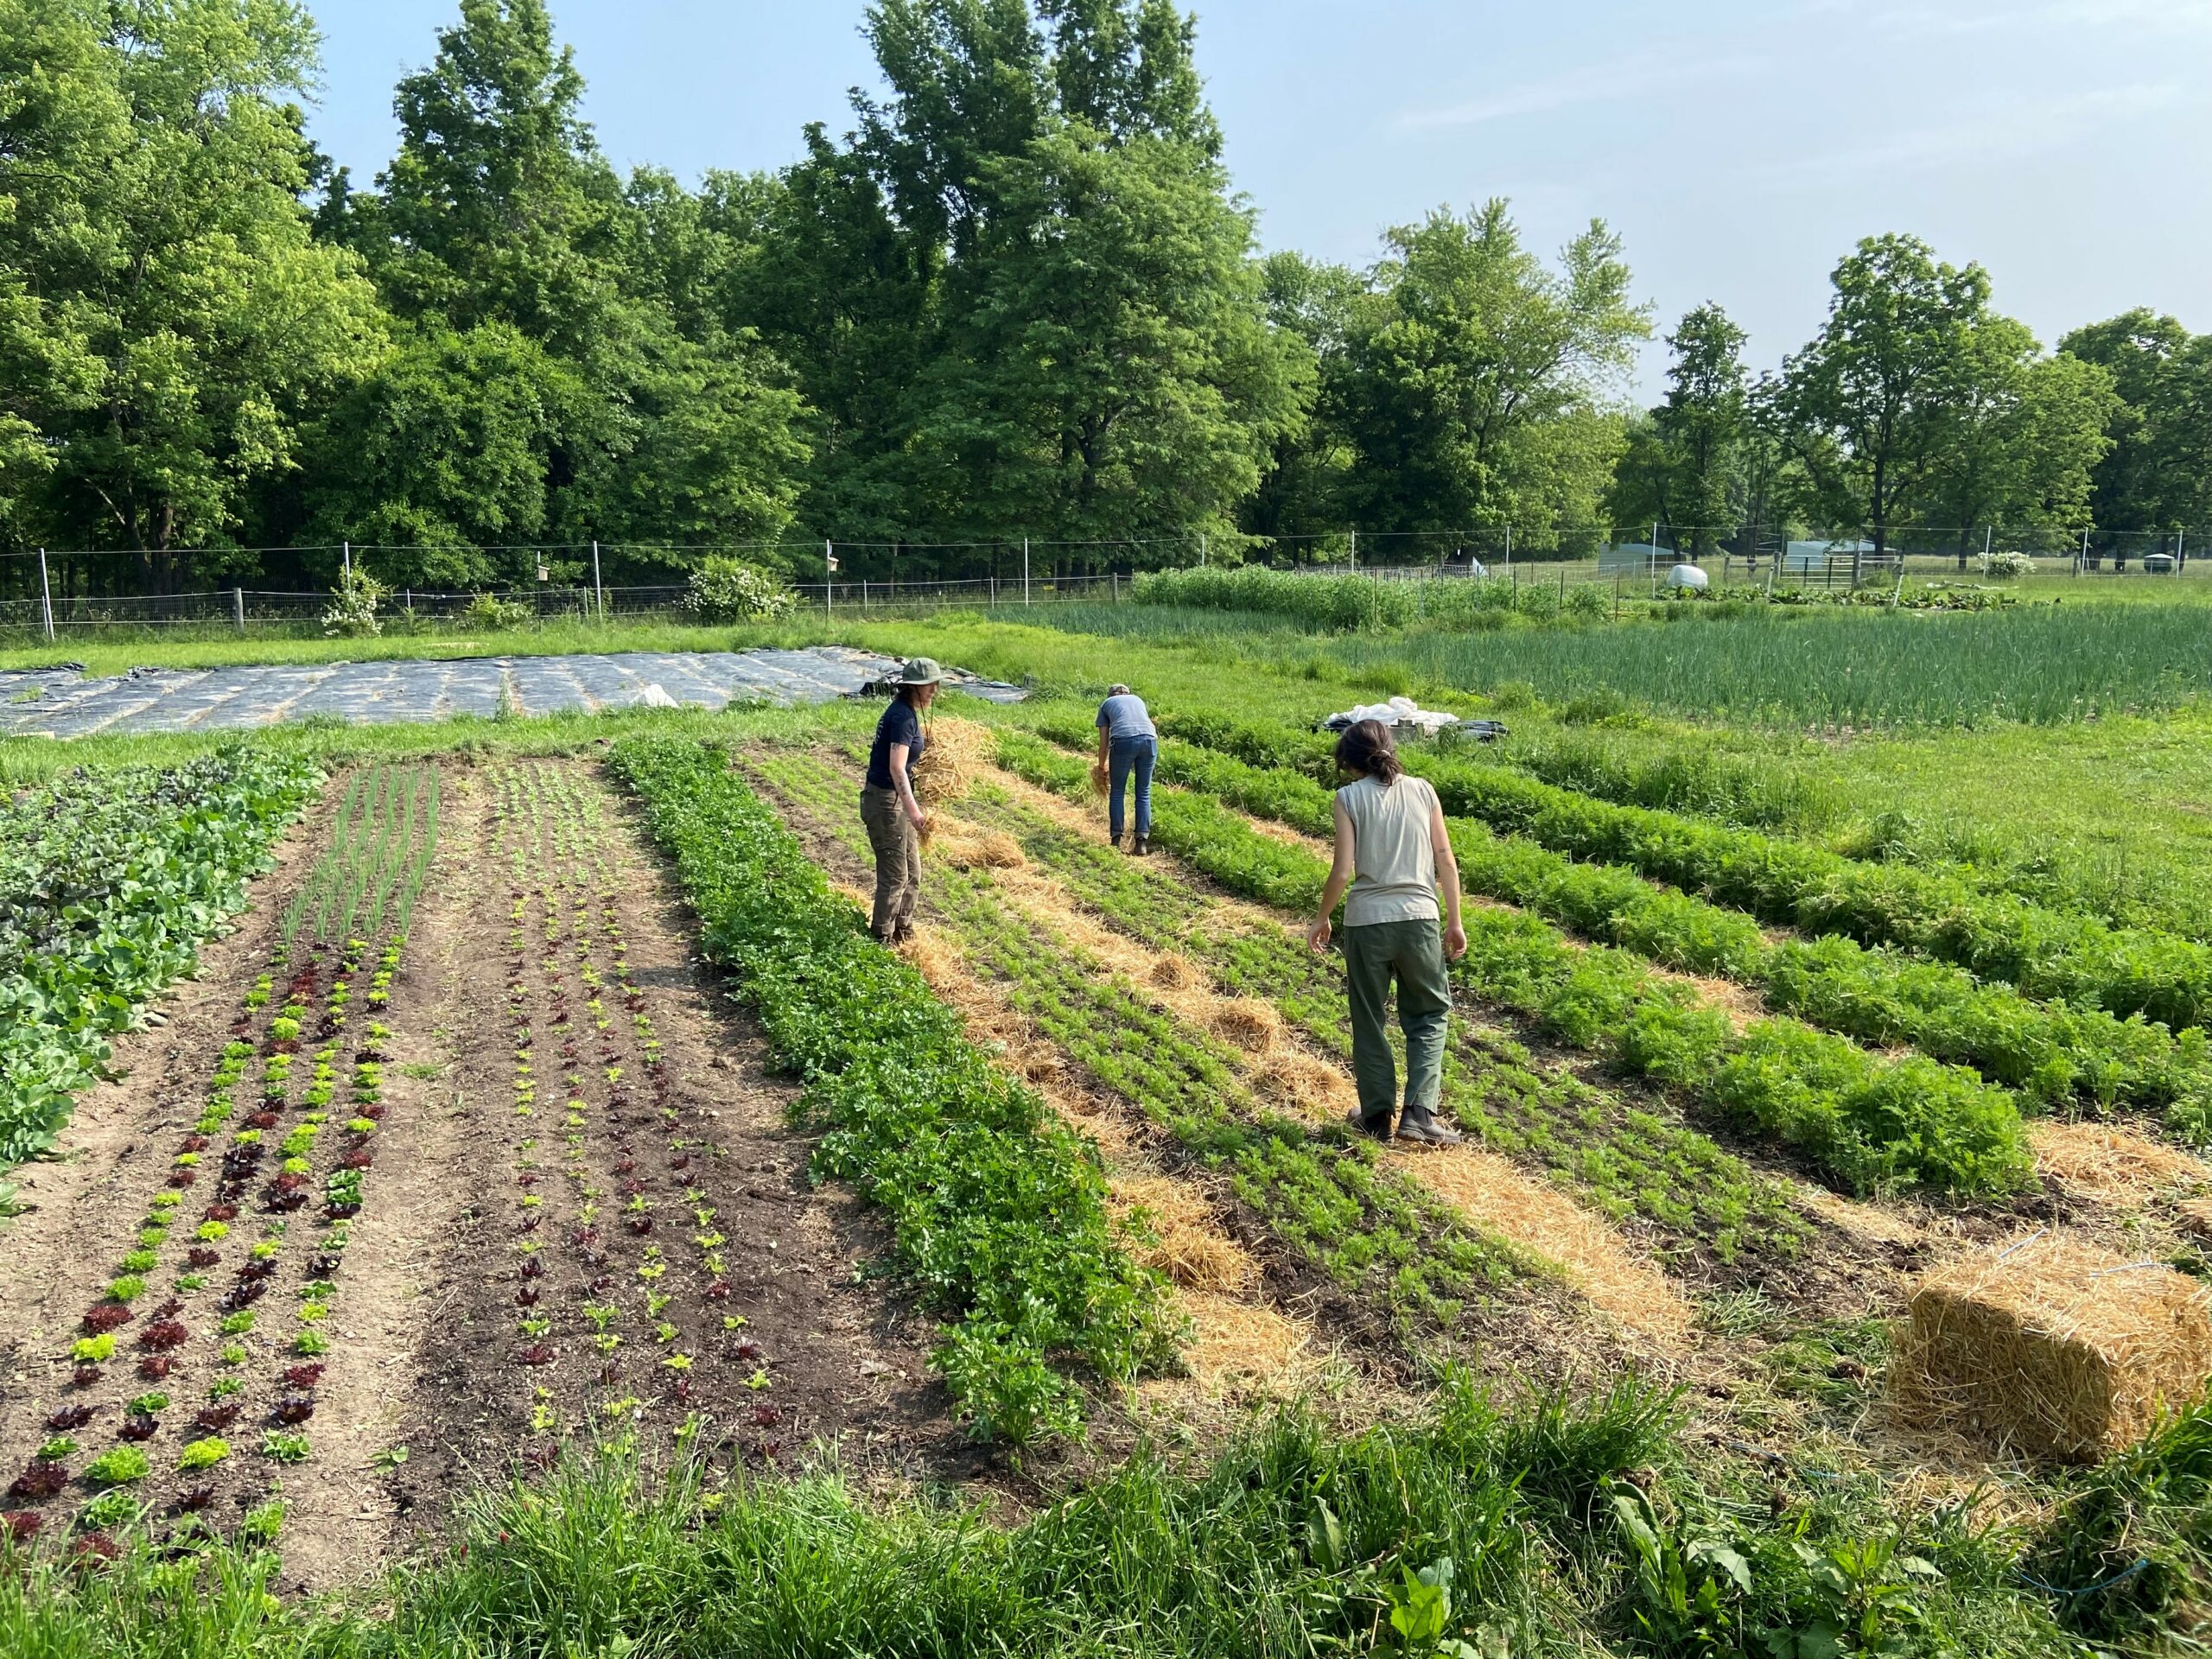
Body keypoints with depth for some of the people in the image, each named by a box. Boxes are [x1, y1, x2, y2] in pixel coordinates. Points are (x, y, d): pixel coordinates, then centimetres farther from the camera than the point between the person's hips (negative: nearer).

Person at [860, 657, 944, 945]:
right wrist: (914, 812, -37)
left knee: (913, 872, 17)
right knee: (895, 875, 0)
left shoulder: (905, 712, 8)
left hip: (895, 799, 10)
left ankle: (902, 931, 31)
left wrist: (922, 744, 10)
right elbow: (896, 769, -30)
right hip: (886, 801, -10)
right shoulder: (903, 717, -21)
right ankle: (882, 939, 13)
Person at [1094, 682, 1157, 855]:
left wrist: (1101, 768, 35)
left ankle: (1116, 840, 9)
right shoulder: (1138, 700, 33)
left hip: (1124, 742, -2)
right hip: (1149, 739, 2)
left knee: (1117, 792, 13)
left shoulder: (1106, 704, 25)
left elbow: (1103, 743, 22)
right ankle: (1142, 842, 5)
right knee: (1144, 793, 12)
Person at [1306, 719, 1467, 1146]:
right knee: (1430, 1015, 15)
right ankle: (1418, 1113, 5)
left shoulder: (1349, 797, -4)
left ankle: (1377, 1115, 22)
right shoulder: (1423, 790, 4)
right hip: (1419, 919, 2)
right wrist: (1455, 921, 11)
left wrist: (1322, 919, 6)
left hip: (1366, 922, -2)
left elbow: (1343, 870, -8)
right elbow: (1446, 860, 3)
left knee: (1369, 1021, 14)